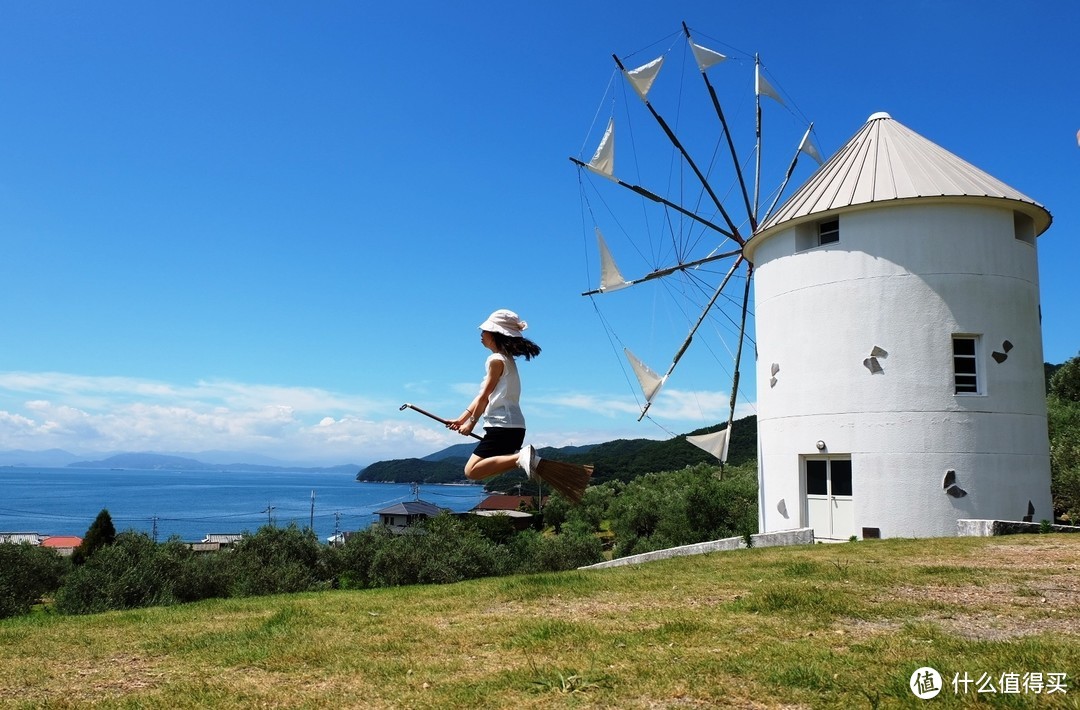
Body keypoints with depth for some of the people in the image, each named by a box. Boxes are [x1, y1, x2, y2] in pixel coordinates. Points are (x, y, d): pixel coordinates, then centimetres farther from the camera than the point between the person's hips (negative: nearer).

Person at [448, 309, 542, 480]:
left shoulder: (497, 360, -10)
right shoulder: (506, 359, 19)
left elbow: (484, 397, -8)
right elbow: (482, 397, 20)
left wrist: (471, 423, 3)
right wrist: (461, 420, 17)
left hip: (503, 427, -10)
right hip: (513, 427, 10)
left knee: (472, 471, -13)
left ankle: (520, 458, -24)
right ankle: (522, 458, 1)